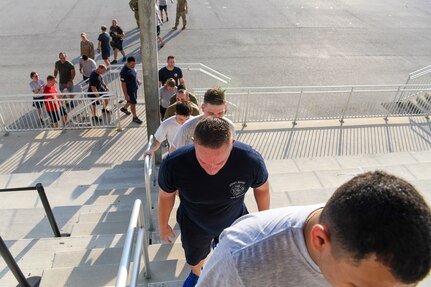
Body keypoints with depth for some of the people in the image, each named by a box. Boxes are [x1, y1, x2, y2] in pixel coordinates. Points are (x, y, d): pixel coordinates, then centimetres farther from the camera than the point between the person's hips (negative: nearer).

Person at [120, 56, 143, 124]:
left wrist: (137, 81, 23)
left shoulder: (132, 67, -7)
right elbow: (123, 84, -26)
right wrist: (126, 95, -23)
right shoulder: (124, 72, -31)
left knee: (131, 101, 27)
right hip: (129, 90, -8)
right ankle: (135, 118, 24)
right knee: (133, 103, 6)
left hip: (135, 88, 8)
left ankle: (124, 108, 53)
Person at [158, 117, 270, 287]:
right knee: (195, 258, 28)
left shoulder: (251, 160, -36)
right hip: (194, 225, 0)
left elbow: (262, 188, -11)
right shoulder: (173, 164, -37)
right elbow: (166, 195, -13)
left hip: (233, 223, 0)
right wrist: (163, 225, 3)